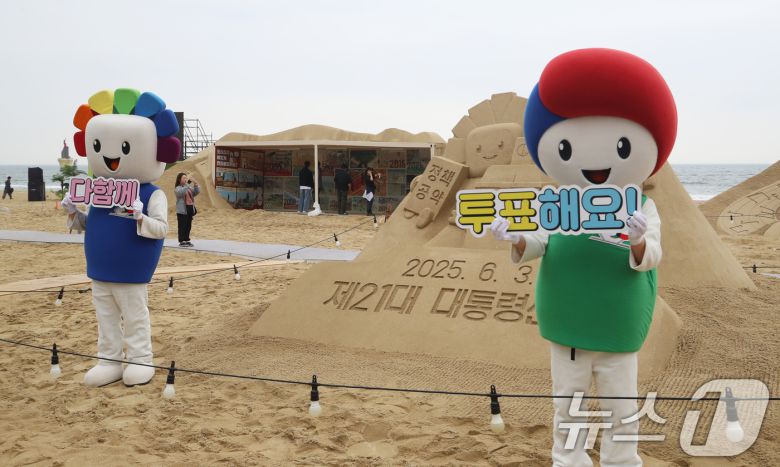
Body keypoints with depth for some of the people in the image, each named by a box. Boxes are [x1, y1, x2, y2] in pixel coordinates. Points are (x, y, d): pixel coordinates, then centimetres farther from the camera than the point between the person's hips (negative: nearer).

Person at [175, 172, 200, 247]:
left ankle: (186, 240, 19)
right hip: (182, 211, -7)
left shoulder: (189, 187, 14)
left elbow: (197, 192, 7)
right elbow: (182, 192, -28)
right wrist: (187, 184, -30)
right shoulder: (178, 188, -6)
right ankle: (181, 241, 1)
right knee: (182, 226, -4)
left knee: (188, 226, 10)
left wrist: (195, 184, -6)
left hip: (190, 210, 7)